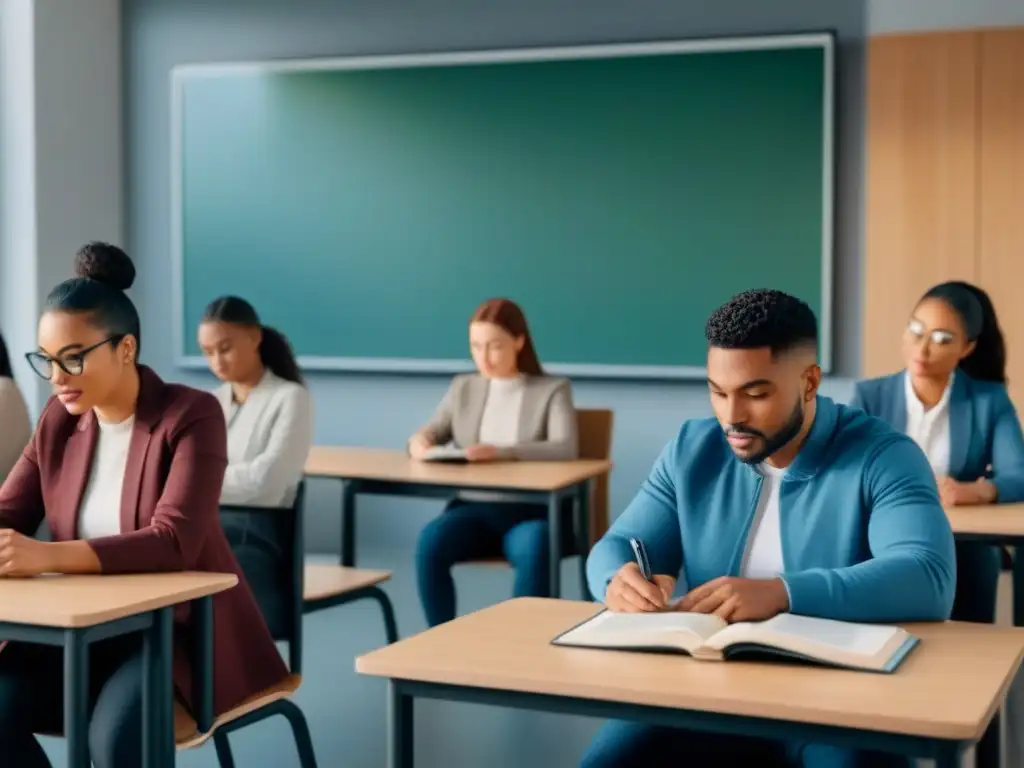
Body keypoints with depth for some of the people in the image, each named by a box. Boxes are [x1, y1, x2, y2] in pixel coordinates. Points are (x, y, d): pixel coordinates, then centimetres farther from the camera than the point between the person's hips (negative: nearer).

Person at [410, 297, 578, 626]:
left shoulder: (553, 389, 3)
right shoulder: (463, 387, 16)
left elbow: (565, 449, -13)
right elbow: (431, 432, 12)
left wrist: (502, 452, -30)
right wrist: (419, 441, -15)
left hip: (533, 511, -3)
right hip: (474, 507, 3)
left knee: (533, 551, -38)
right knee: (430, 541, -29)